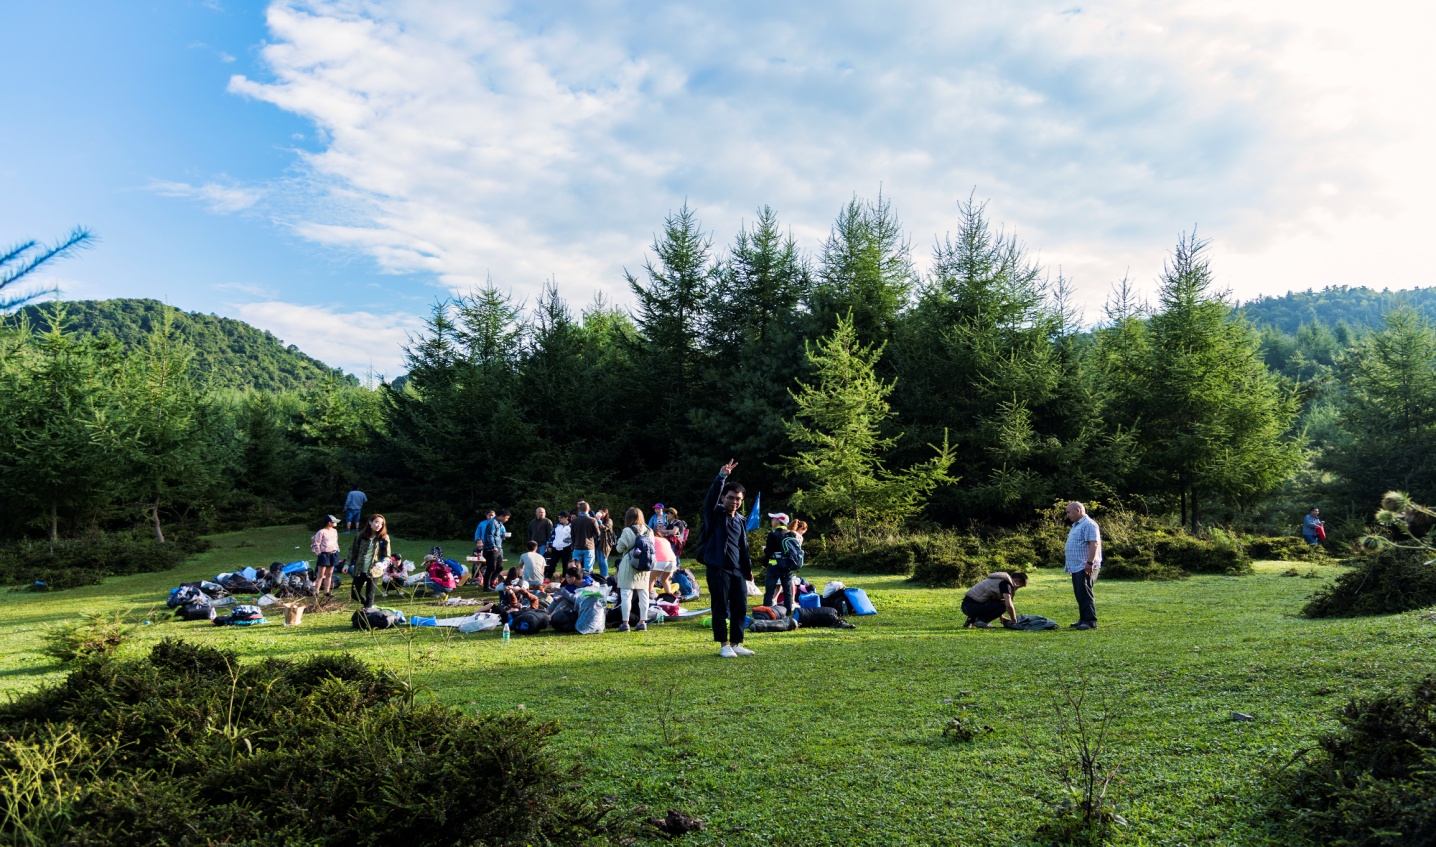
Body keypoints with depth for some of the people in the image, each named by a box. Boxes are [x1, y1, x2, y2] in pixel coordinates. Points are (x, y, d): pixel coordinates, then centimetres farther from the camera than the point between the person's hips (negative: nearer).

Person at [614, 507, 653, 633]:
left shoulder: (627, 531, -12)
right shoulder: (649, 531, 3)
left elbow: (619, 548, -6)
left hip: (628, 567, -5)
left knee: (626, 595, 0)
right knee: (643, 595, 10)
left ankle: (625, 623, -1)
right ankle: (642, 622, 14)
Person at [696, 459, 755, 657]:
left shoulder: (741, 521, 14)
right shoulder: (714, 515, -2)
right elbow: (711, 497, -22)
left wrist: (748, 568, 19)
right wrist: (721, 477, -33)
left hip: (737, 570, 6)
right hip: (717, 569, -5)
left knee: (740, 608, 7)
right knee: (721, 609, -1)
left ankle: (736, 644, 17)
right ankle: (724, 645, 7)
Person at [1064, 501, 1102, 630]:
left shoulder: (1089, 524, -12)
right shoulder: (1076, 525, 21)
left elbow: (1094, 544, -21)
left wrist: (1089, 563, -28)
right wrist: (1069, 565, 23)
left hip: (1085, 567, -10)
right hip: (1076, 566, 10)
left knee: (1085, 594, -11)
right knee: (1080, 595, 11)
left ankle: (1090, 621, -10)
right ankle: (1083, 619, 16)